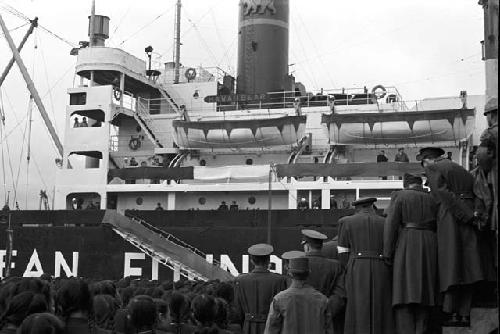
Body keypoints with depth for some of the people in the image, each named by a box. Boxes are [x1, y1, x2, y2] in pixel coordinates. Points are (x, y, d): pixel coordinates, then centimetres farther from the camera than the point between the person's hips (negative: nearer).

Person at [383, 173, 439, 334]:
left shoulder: (399, 196, 2)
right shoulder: (432, 199, 14)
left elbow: (391, 225, -6)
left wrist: (387, 253, -6)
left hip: (406, 245, -4)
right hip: (429, 247, 4)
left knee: (404, 293, -7)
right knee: (423, 295, 10)